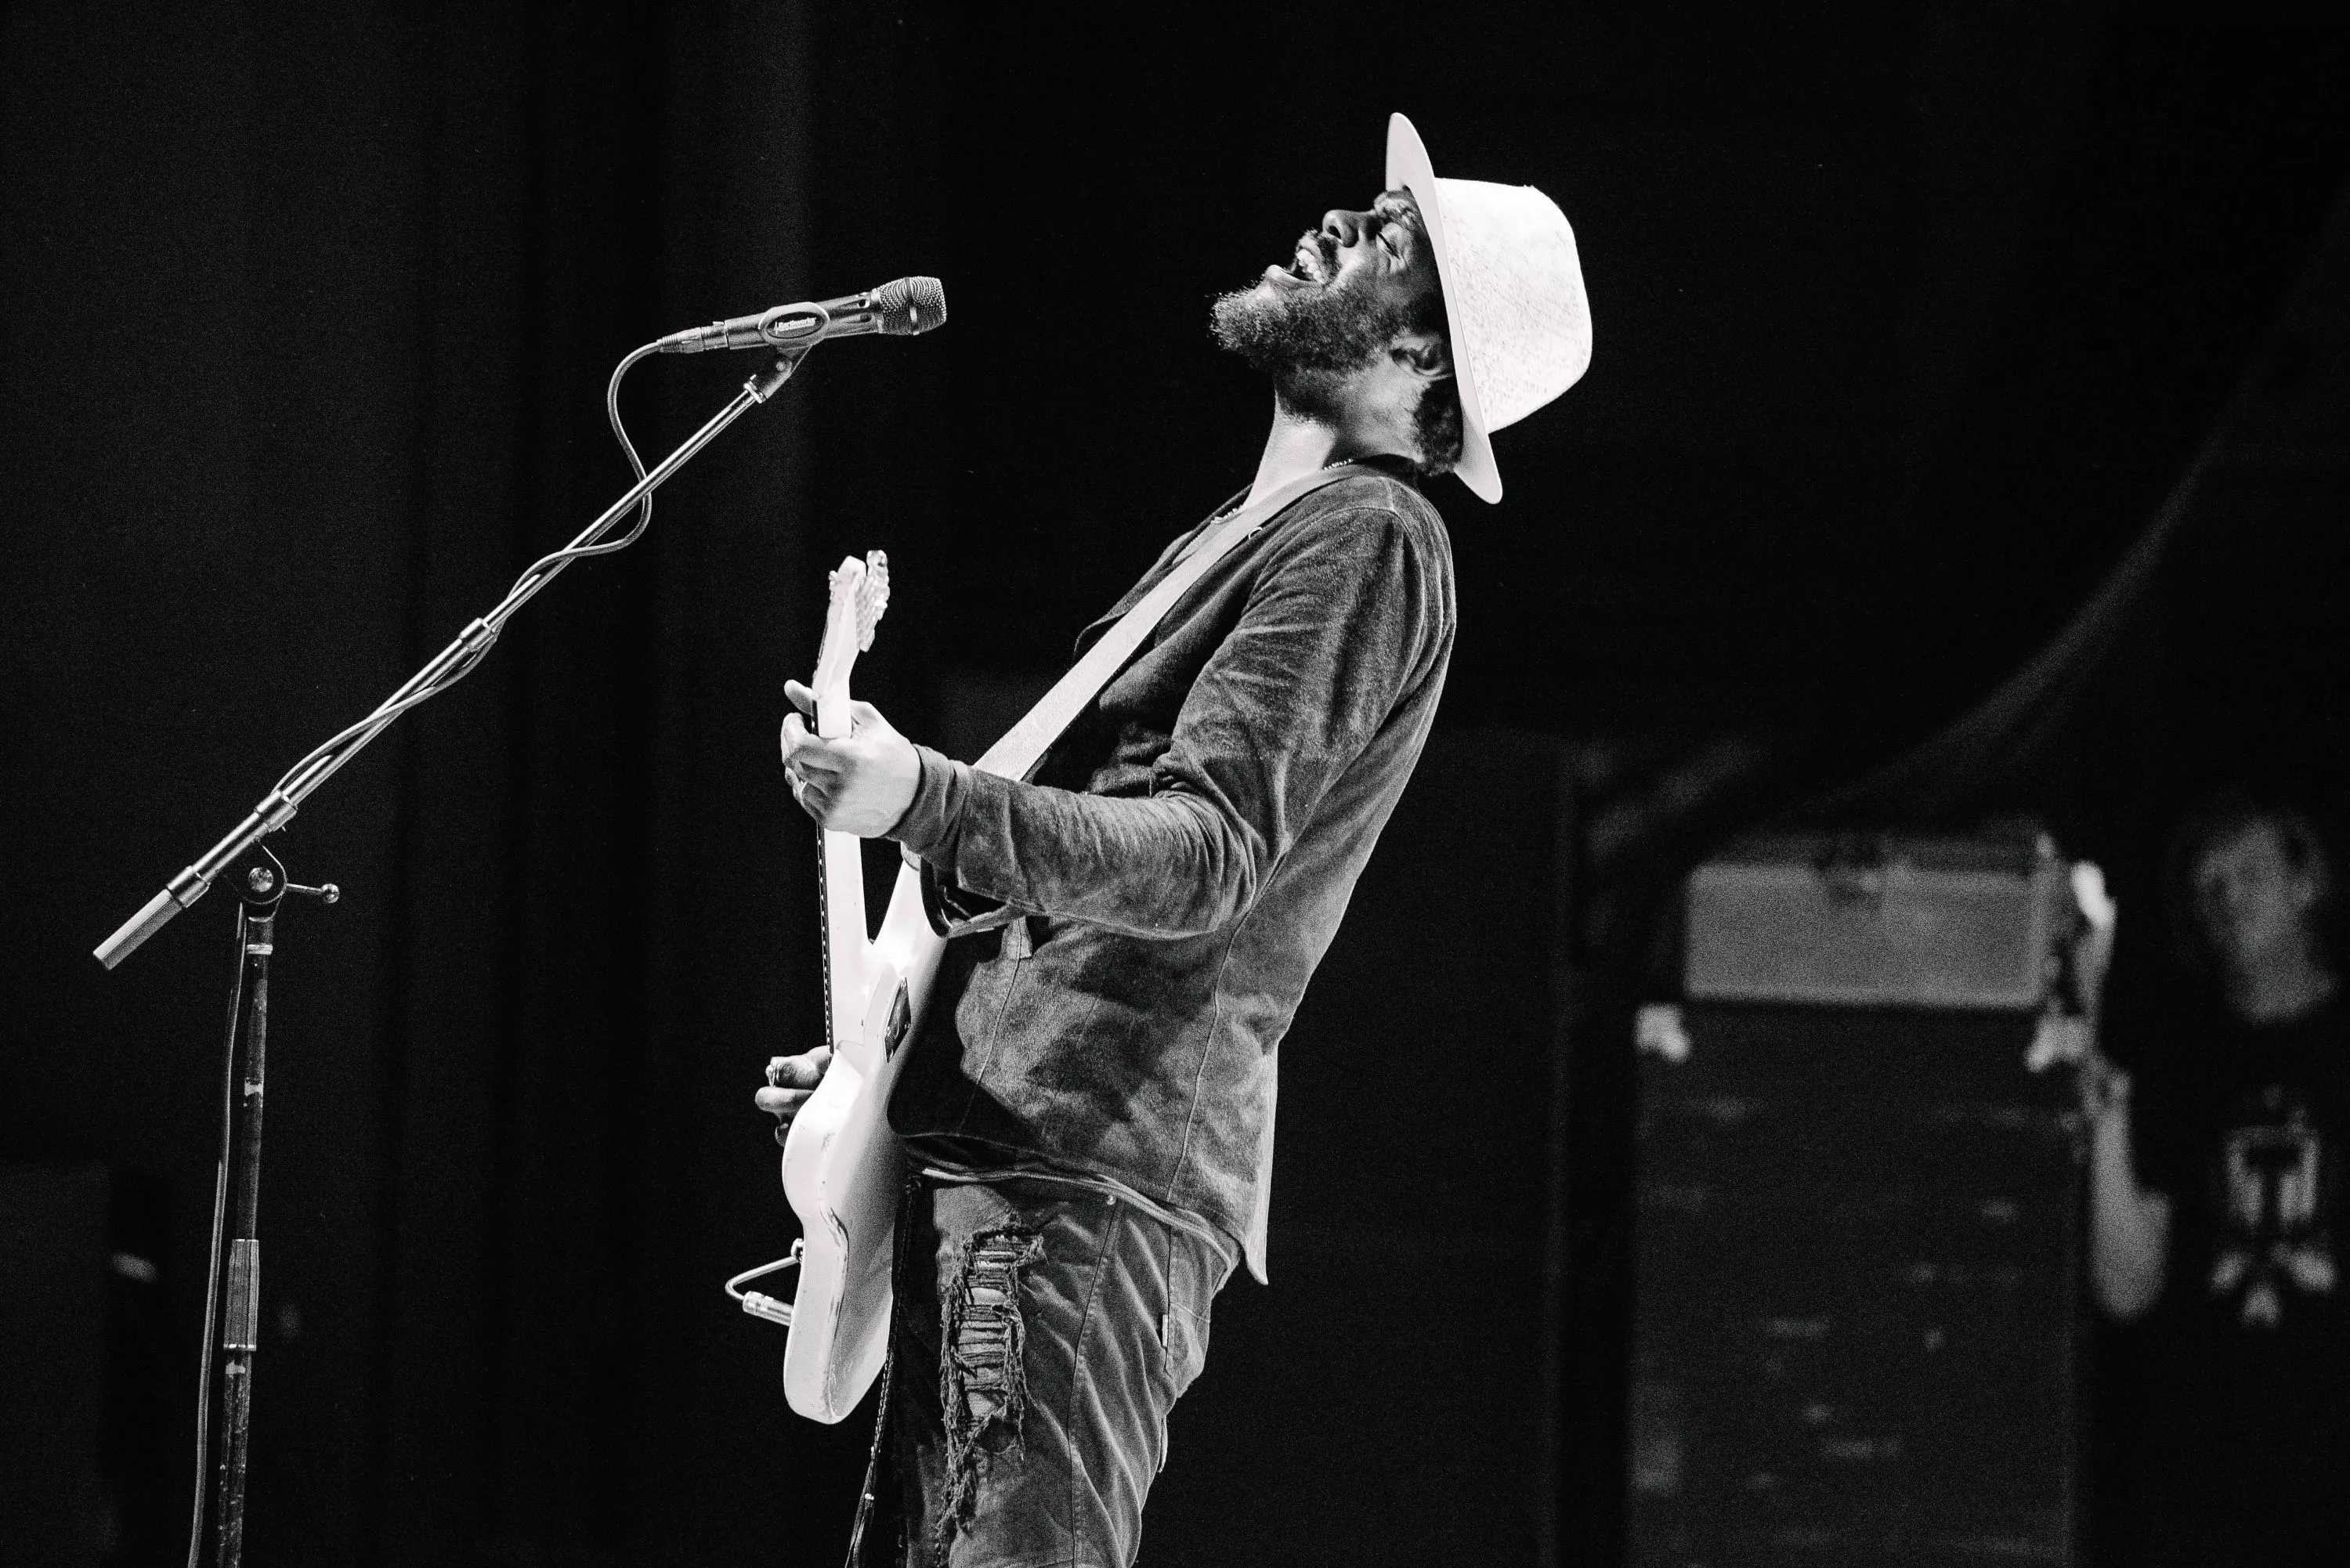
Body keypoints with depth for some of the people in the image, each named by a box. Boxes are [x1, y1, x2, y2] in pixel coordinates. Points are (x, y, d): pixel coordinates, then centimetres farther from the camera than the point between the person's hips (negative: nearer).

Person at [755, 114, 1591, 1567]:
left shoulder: (1366, 541, -9)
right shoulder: (1258, 535, 23)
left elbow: (1206, 856, -21)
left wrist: (927, 802, -34)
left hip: (1078, 1175, -10)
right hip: (993, 1147, 10)